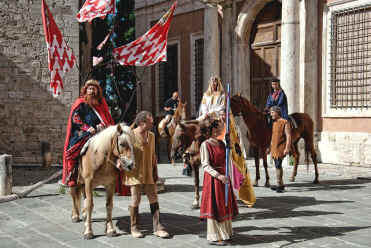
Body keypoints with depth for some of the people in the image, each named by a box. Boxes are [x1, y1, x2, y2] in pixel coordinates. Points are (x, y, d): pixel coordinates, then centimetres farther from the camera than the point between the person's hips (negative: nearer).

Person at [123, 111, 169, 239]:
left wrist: (155, 172, 11)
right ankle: (134, 228, 17)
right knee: (135, 201, 4)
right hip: (135, 175, -5)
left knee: (154, 200, 4)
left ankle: (157, 228, 10)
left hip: (149, 175, 5)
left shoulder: (151, 135, 8)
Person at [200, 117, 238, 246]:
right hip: (213, 177, -8)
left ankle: (225, 233, 24)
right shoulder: (205, 144, -11)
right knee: (214, 206, -3)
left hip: (223, 176, 8)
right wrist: (219, 176, -23)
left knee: (225, 205, 13)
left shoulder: (221, 143, 11)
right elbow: (205, 165, -15)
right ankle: (214, 237, 4)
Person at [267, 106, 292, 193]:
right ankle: (280, 185, 23)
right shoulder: (274, 123, 12)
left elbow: (288, 136, -15)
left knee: (278, 165, -12)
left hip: (281, 148, -8)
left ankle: (279, 185, -5)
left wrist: (287, 148, -23)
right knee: (277, 166, 14)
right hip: (274, 148, 8)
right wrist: (270, 147, 21)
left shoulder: (285, 123, -10)